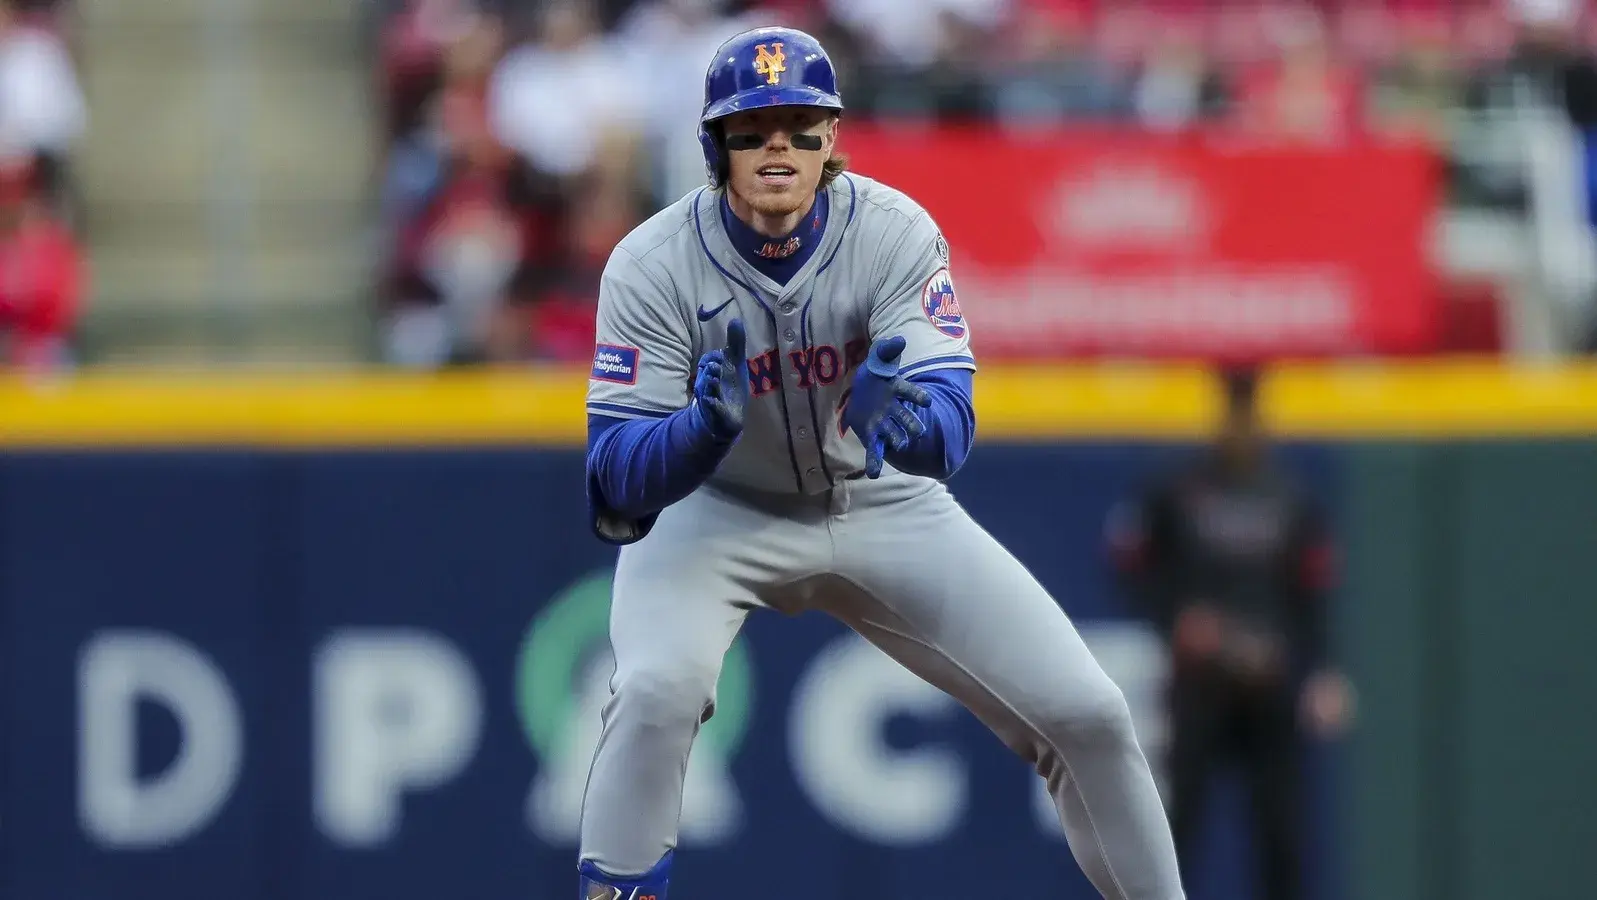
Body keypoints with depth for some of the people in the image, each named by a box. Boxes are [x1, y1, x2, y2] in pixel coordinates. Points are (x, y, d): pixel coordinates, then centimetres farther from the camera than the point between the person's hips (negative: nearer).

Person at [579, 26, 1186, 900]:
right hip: (716, 510, -2)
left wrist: (901, 421, -53)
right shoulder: (653, 264, -24)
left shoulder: (895, 234, -20)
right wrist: (705, 424, -48)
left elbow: (952, 424, -29)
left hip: (881, 503, 2)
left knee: (1086, 715, -6)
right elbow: (617, 481, -27)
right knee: (656, 689, -33)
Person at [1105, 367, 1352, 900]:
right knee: (1181, 802, -7)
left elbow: (1312, 596, 5)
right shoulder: (1179, 493, 1)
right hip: (1199, 675, -2)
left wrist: (1316, 674, -6)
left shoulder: (1289, 503, 6)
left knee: (1280, 817, 1)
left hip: (1268, 679, 2)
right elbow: (1131, 556, 8)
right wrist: (1175, 617, -5)